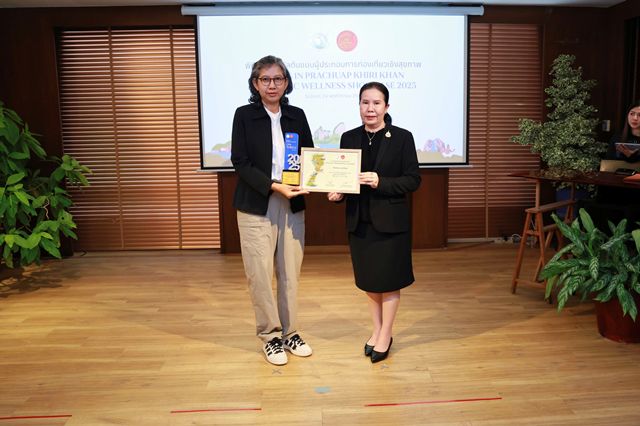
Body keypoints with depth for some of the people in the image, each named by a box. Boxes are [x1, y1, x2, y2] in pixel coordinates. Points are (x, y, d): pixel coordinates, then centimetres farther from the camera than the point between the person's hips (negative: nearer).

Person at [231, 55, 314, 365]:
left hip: (293, 206, 3)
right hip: (256, 206, -3)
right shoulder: (244, 115, -1)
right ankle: (270, 336, 18)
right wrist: (274, 186, -18)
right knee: (260, 274, 1)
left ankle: (290, 333, 24)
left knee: (290, 273, 8)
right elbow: (240, 162, -8)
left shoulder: (297, 116, 9)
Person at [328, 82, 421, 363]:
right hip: (359, 221, 4)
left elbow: (413, 180, -9)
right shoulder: (349, 138, 4)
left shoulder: (402, 138, -7)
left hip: (390, 221, -4)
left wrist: (381, 182, -21)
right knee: (368, 279, 15)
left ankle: (385, 336, 24)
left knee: (389, 280, 7)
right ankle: (377, 330, 34)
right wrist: (336, 193, -12)